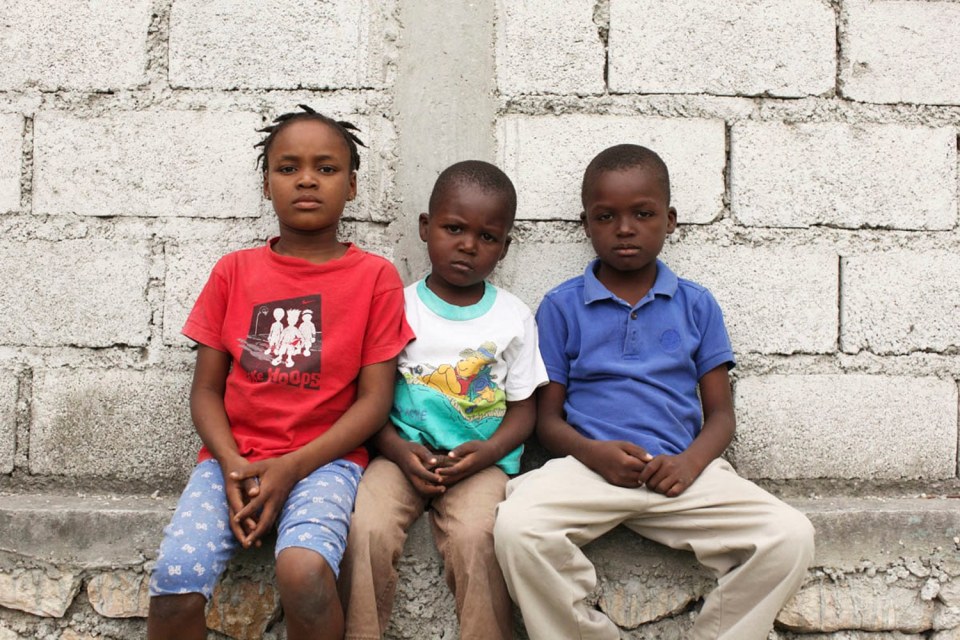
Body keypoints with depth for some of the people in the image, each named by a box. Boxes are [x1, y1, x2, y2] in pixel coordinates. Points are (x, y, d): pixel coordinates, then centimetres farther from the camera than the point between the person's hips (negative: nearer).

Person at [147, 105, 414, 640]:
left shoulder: (375, 276, 3)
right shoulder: (234, 271, 10)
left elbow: (375, 398, -2)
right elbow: (206, 389, 9)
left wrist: (291, 467, -13)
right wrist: (233, 466, -10)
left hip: (324, 459, -2)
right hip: (233, 459, 2)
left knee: (303, 570, -31)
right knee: (174, 584, -23)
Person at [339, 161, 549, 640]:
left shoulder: (514, 318, 7)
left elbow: (523, 408, 7)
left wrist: (487, 452, -12)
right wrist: (400, 451, -14)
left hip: (480, 460, 0)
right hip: (403, 452, 1)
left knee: (475, 535, -29)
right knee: (366, 528, -27)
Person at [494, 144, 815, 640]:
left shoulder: (696, 305, 13)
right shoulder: (562, 306, 10)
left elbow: (720, 413, 11)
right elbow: (548, 417, 8)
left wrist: (689, 463, -10)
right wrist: (593, 452, -13)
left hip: (680, 471, 2)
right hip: (590, 465, -1)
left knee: (790, 536, -22)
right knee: (517, 525, -32)